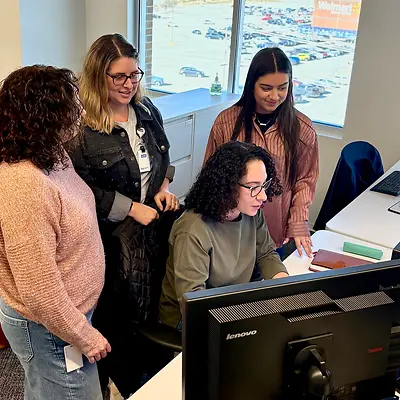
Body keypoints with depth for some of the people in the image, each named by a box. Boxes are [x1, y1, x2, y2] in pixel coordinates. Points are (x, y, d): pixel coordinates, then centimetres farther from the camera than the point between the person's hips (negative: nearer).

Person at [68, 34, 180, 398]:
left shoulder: (146, 110, 4)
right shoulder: (81, 125, -18)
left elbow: (163, 158, 16)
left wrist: (164, 188, -2)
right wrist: (133, 208, -19)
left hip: (152, 225, 6)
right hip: (110, 236, -6)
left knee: (151, 301, 17)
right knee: (112, 312, 10)